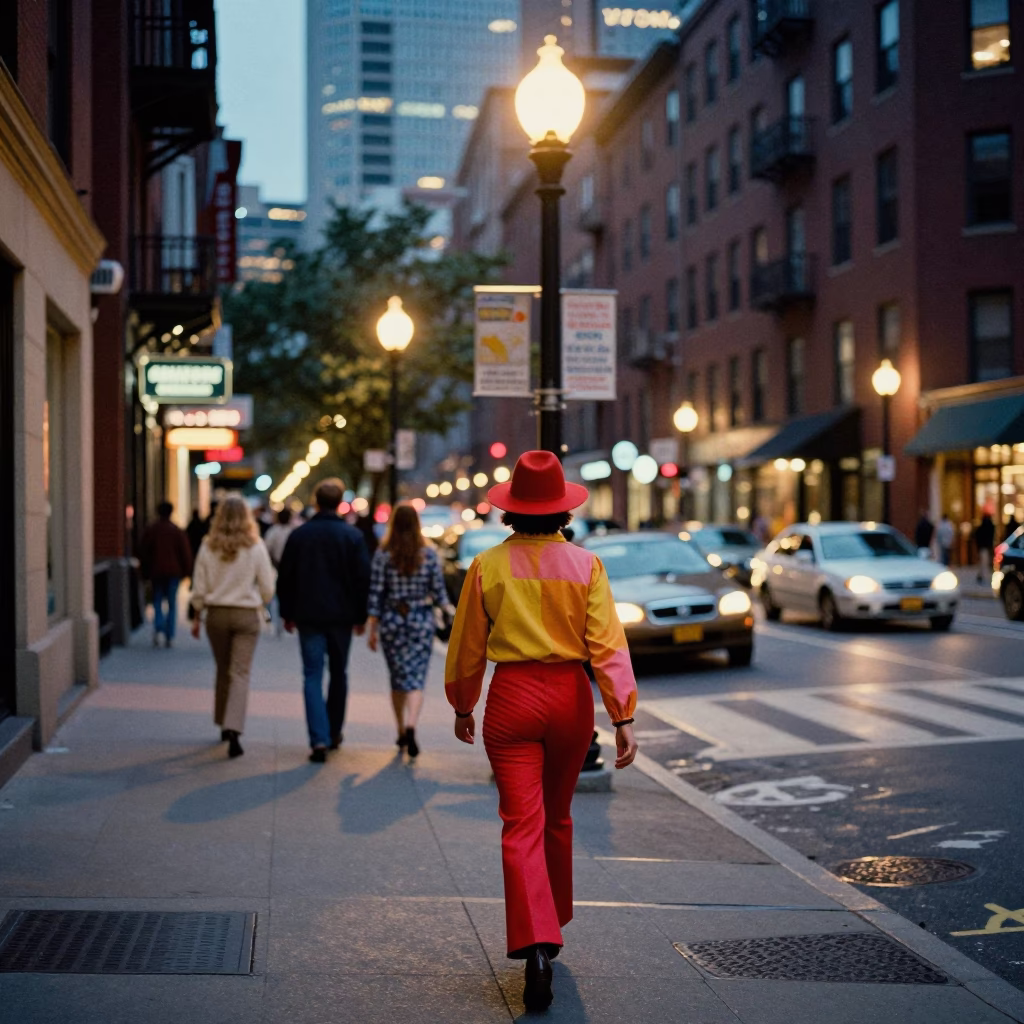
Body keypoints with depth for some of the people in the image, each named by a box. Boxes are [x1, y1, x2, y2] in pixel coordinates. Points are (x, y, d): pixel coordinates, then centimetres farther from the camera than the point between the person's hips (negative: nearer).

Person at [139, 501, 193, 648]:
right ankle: (169, 636, 0)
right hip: (174, 571, -1)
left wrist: (145, 572, 13)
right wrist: (186, 571, 6)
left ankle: (158, 627, -13)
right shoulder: (177, 530, -2)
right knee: (172, 603, 5)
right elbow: (186, 552, -3)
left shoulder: (150, 530, 1)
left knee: (157, 600, 12)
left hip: (156, 571, 1)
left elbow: (143, 552, 5)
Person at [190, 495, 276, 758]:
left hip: (217, 614, 2)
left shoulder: (208, 547, -2)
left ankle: (224, 724, 30)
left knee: (223, 671, 18)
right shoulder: (255, 547, -7)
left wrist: (197, 617, 11)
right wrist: (259, 603, 16)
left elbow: (199, 589, 0)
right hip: (247, 615, -2)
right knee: (240, 674, -2)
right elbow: (267, 589, -4)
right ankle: (233, 729, -16)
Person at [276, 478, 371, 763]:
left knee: (312, 677, -1)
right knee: (339, 674, 16)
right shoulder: (352, 535, -3)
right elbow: (363, 578, -4)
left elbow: (285, 578, 4)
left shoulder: (299, 535, 0)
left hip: (308, 616, 0)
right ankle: (334, 733, 26)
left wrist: (287, 614, 13)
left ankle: (319, 739, -14)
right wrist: (361, 616, 4)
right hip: (341, 616, 0)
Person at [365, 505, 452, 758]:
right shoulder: (429, 554, -4)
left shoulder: (382, 554, -5)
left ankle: (401, 732, 22)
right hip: (421, 622, -1)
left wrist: (371, 629, 2)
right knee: (416, 679, -1)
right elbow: (439, 591, 0)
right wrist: (447, 609, 20)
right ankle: (411, 727, -22)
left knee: (398, 678, 14)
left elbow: (375, 594, -4)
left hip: (391, 622, 1)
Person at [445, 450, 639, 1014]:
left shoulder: (487, 566, -4)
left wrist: (462, 708, 18)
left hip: (512, 697, -2)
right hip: (570, 695, 2)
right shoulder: (585, 565, -4)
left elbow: (467, 649, 4)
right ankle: (550, 928, 37)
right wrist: (623, 716, -8)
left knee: (522, 825, -2)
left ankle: (536, 945, -18)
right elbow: (607, 644, -9)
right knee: (557, 819, 20)